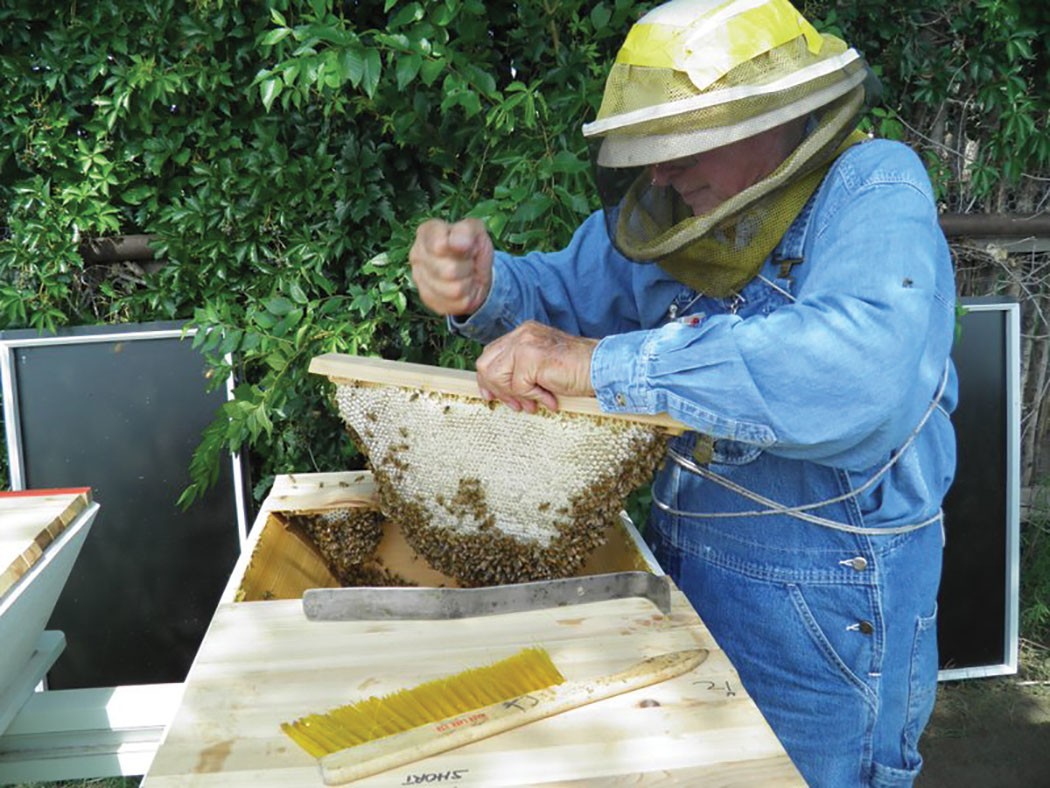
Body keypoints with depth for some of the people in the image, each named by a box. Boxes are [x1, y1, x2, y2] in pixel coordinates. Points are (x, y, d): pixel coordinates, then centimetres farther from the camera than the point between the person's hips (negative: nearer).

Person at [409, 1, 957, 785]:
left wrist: (603, 363, -40)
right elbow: (567, 292, 8)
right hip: (684, 571, 7)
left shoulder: (873, 194, -21)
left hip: (826, 619, -7)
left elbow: (861, 368, -40)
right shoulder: (685, 211, -1)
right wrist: (482, 288, -16)